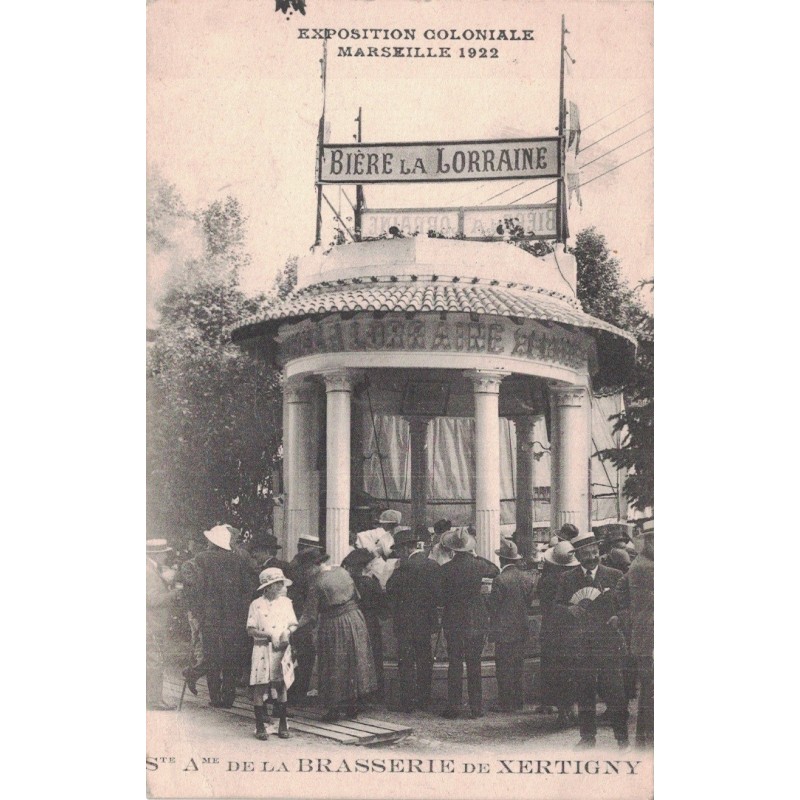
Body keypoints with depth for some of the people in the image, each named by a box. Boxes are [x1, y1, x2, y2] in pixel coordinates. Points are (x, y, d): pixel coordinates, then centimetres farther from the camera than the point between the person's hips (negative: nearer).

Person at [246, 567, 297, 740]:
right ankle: (260, 726, 4)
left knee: (281, 687, 2)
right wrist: (268, 635, -16)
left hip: (282, 650, 2)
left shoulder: (286, 602, 10)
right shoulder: (256, 605, 0)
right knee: (259, 687, -3)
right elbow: (250, 630, -3)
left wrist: (287, 632, -11)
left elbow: (293, 625, 11)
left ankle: (283, 725, 12)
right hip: (262, 649, -2)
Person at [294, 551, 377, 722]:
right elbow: (355, 595, 11)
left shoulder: (316, 584, -17)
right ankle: (353, 708, 23)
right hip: (354, 619, 6)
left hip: (333, 626, -6)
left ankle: (335, 710, 14)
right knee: (353, 662, 15)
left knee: (335, 666, 7)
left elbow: (310, 616, -15)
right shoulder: (342, 571, 0)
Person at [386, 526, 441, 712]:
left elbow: (391, 590, -15)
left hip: (407, 623, -7)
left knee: (406, 663, -1)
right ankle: (424, 701, 18)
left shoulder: (407, 566, -17)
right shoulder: (433, 564, 5)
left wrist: (396, 570, -5)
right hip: (427, 621, 7)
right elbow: (438, 593, 8)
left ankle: (407, 702, -1)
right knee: (425, 661, 13)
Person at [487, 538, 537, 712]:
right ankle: (519, 702, 17)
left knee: (504, 668, 0)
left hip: (504, 631, -6)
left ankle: (506, 704, 3)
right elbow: (530, 601, 9)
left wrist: (487, 596, 5)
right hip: (522, 630, 6)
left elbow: (493, 605, -13)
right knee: (519, 667, 13)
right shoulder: (528, 578, 3)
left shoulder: (500, 580, -16)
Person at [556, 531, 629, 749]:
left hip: (609, 642, -1)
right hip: (581, 643, 1)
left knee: (615, 691, -3)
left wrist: (618, 618, -10)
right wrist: (570, 610, -11)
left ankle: (622, 737, 6)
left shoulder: (614, 576, 5)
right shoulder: (567, 579, 8)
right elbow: (558, 607, 10)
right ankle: (588, 736, 15)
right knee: (584, 691, 4)